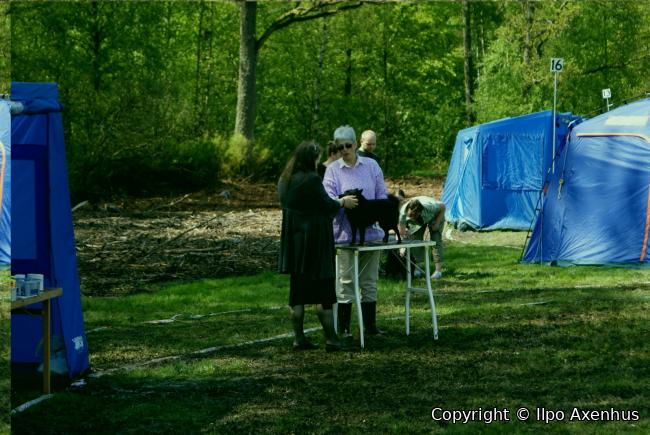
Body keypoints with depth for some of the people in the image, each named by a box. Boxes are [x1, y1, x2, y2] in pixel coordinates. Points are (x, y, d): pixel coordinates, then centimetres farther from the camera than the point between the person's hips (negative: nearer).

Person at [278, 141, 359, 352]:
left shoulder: (284, 180, 8)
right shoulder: (311, 179, -17)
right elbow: (327, 205, -14)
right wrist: (343, 202, 7)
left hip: (293, 241, 7)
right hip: (314, 239, -7)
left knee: (297, 289, 10)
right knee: (322, 288, -1)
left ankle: (299, 338, 10)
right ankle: (331, 339, -1)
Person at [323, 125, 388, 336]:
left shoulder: (371, 165, 6)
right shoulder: (333, 170, 0)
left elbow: (382, 195, 6)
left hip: (371, 230, 3)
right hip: (345, 232, -2)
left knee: (370, 280, 10)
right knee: (346, 281, -2)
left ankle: (370, 325, 18)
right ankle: (343, 328, 4)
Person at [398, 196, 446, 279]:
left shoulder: (429, 207, -42)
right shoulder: (403, 212, -36)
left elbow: (442, 206, -24)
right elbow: (402, 231, -34)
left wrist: (437, 223, -25)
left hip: (434, 216, -3)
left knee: (435, 240, -14)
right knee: (415, 238, -9)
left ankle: (438, 270, -17)